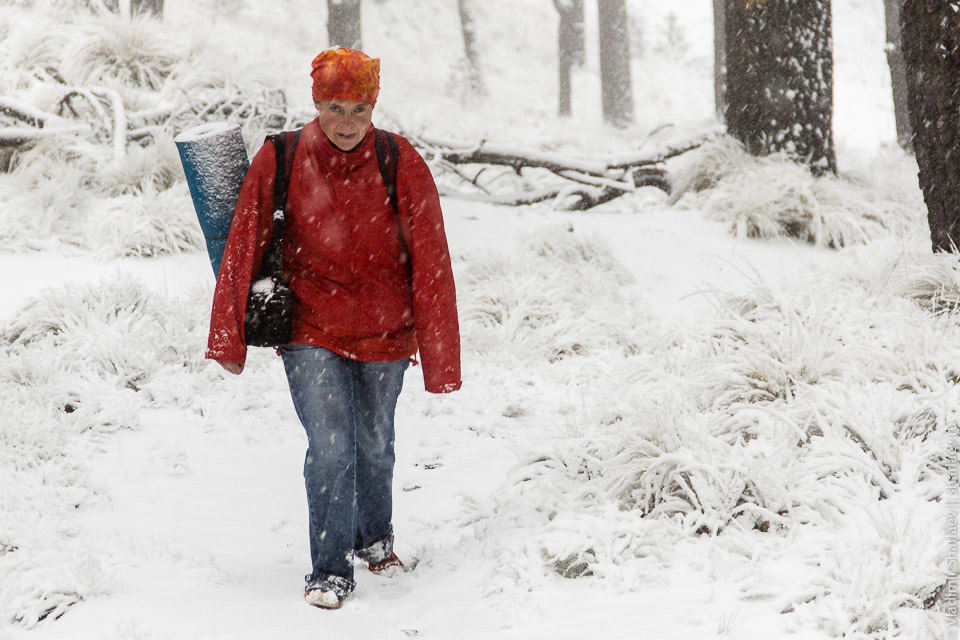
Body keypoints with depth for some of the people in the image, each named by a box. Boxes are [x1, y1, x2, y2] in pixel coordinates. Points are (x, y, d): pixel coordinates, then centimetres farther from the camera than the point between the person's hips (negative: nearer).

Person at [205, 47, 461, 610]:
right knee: (330, 447, -13)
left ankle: (374, 538, 42)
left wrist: (440, 359, -8)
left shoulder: (403, 165, -11)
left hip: (384, 333, 2)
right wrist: (229, 338, 0)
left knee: (374, 445, 17)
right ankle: (330, 570, 2)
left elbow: (431, 265, -8)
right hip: (311, 330, -1)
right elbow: (243, 251, -3)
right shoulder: (279, 163, -12)